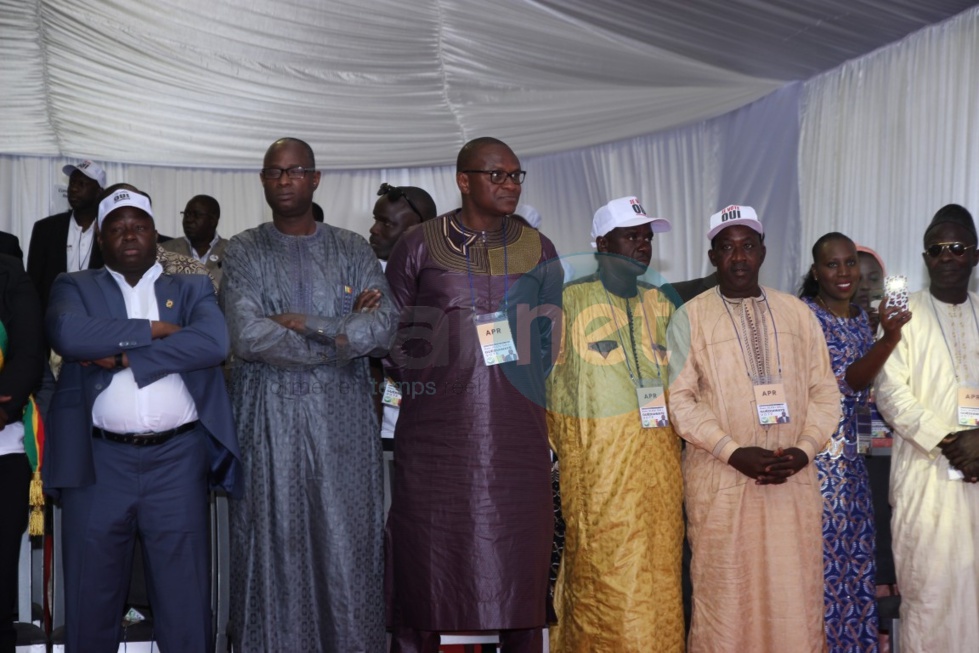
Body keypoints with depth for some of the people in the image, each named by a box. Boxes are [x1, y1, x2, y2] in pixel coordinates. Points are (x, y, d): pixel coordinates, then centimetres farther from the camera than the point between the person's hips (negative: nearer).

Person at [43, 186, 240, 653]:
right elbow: (66, 333, -11)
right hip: (99, 460, 1)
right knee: (91, 597, 9)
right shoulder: (75, 288, 12)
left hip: (177, 459, 0)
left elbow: (213, 342, -9)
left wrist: (123, 357, -10)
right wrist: (152, 330, -8)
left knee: (186, 600, 5)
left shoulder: (192, 289, 12)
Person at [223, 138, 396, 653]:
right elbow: (246, 337, -10)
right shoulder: (244, 252, 6)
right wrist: (343, 335, -7)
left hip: (343, 418, 1)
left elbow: (383, 328, -4)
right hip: (269, 419, -1)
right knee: (273, 544, 2)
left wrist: (304, 325, -10)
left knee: (347, 546, 2)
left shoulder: (353, 250, 10)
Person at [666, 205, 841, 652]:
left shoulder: (798, 313, 11)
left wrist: (804, 449, -7)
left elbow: (824, 391, 9)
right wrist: (734, 452, -14)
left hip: (794, 481, 3)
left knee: (796, 599, 5)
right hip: (720, 481, -2)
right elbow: (680, 398, -5)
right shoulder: (690, 317, 1)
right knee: (725, 599, 4)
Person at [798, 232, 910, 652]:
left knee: (853, 552, 13)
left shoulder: (861, 317, 11)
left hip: (850, 452, 8)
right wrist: (889, 338, -33)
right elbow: (845, 381, -21)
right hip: (814, 450, -7)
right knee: (824, 551, -1)